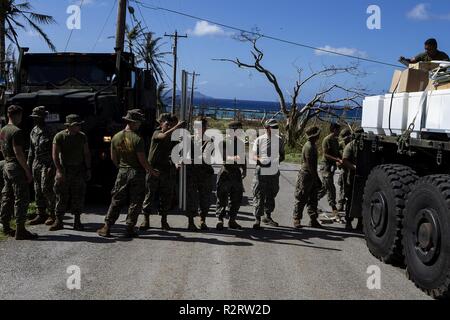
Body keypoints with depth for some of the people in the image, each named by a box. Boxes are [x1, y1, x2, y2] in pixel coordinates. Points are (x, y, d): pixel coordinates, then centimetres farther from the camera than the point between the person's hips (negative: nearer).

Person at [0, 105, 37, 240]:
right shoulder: (17, 131, -16)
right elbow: (19, 153, -21)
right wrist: (28, 171, -18)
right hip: (17, 168, -10)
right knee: (21, 199, -6)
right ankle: (20, 230, -5)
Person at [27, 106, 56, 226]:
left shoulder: (49, 132, -11)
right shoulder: (34, 131, 11)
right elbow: (31, 149, 19)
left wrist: (52, 167, -18)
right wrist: (29, 164, 15)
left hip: (47, 164, -8)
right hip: (36, 163, 8)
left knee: (46, 189, -8)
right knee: (38, 191, 9)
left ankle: (52, 214, 4)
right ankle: (41, 215, 17)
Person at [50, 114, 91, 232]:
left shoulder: (82, 137, 4)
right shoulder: (59, 137, -6)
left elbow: (86, 154, 9)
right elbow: (55, 155, -6)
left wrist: (88, 169, 4)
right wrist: (59, 171, -13)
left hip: (79, 170, 2)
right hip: (64, 169, -2)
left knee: (78, 197, 2)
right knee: (61, 196, 0)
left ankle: (77, 222, 11)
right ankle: (58, 221, 9)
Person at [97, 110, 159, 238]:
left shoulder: (116, 137, 1)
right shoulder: (137, 139, -17)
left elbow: (113, 158, 9)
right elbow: (142, 160, -16)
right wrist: (151, 171, -1)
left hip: (122, 173, 5)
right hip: (137, 173, -5)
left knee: (116, 201, 11)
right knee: (135, 202, 5)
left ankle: (107, 228, 10)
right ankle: (130, 229, 7)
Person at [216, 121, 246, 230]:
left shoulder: (241, 143, 14)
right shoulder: (224, 142, -6)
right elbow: (224, 157, -22)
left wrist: (244, 169, 10)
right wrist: (233, 158, -40)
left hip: (237, 173, 6)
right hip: (226, 173, -6)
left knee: (237, 199, 7)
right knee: (222, 198, -3)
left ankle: (232, 220, 18)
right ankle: (220, 220, 6)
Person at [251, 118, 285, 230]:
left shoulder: (279, 140, 5)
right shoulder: (259, 140, -3)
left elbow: (282, 156, 12)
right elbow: (254, 155, -1)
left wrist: (278, 159, -11)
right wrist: (260, 160, -23)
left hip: (274, 172, 3)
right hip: (261, 171, -3)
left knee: (271, 195, 14)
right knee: (259, 196, -4)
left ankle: (267, 216, 30)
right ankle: (257, 219, 3)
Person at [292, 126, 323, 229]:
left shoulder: (313, 146, 13)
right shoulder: (309, 147, -18)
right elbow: (310, 165, -21)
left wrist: (316, 178, 20)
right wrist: (316, 178, -18)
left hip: (311, 176, 10)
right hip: (305, 175, -10)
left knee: (313, 199, 11)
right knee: (301, 199, -1)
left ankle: (313, 220, 16)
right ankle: (297, 220, 7)